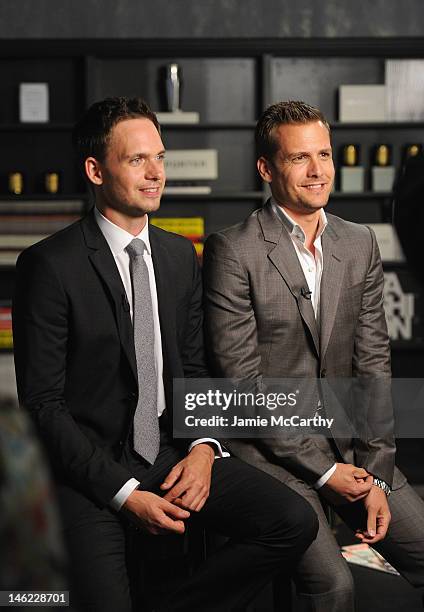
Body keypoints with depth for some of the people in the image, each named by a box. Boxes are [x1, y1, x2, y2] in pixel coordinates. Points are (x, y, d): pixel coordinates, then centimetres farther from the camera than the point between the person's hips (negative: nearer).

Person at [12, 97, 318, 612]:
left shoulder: (181, 255, 9)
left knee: (294, 522, -13)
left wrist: (203, 447, -4)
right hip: (91, 468, -6)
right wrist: (124, 493, -16)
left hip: (170, 453, 6)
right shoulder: (50, 265, -10)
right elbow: (43, 403, -11)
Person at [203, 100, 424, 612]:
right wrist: (324, 471, -12)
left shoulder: (360, 244, 8)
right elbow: (242, 380, -12)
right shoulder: (233, 251, -10)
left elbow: (373, 363, 6)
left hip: (349, 443, 6)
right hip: (270, 450, -5)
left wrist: (376, 476, -4)